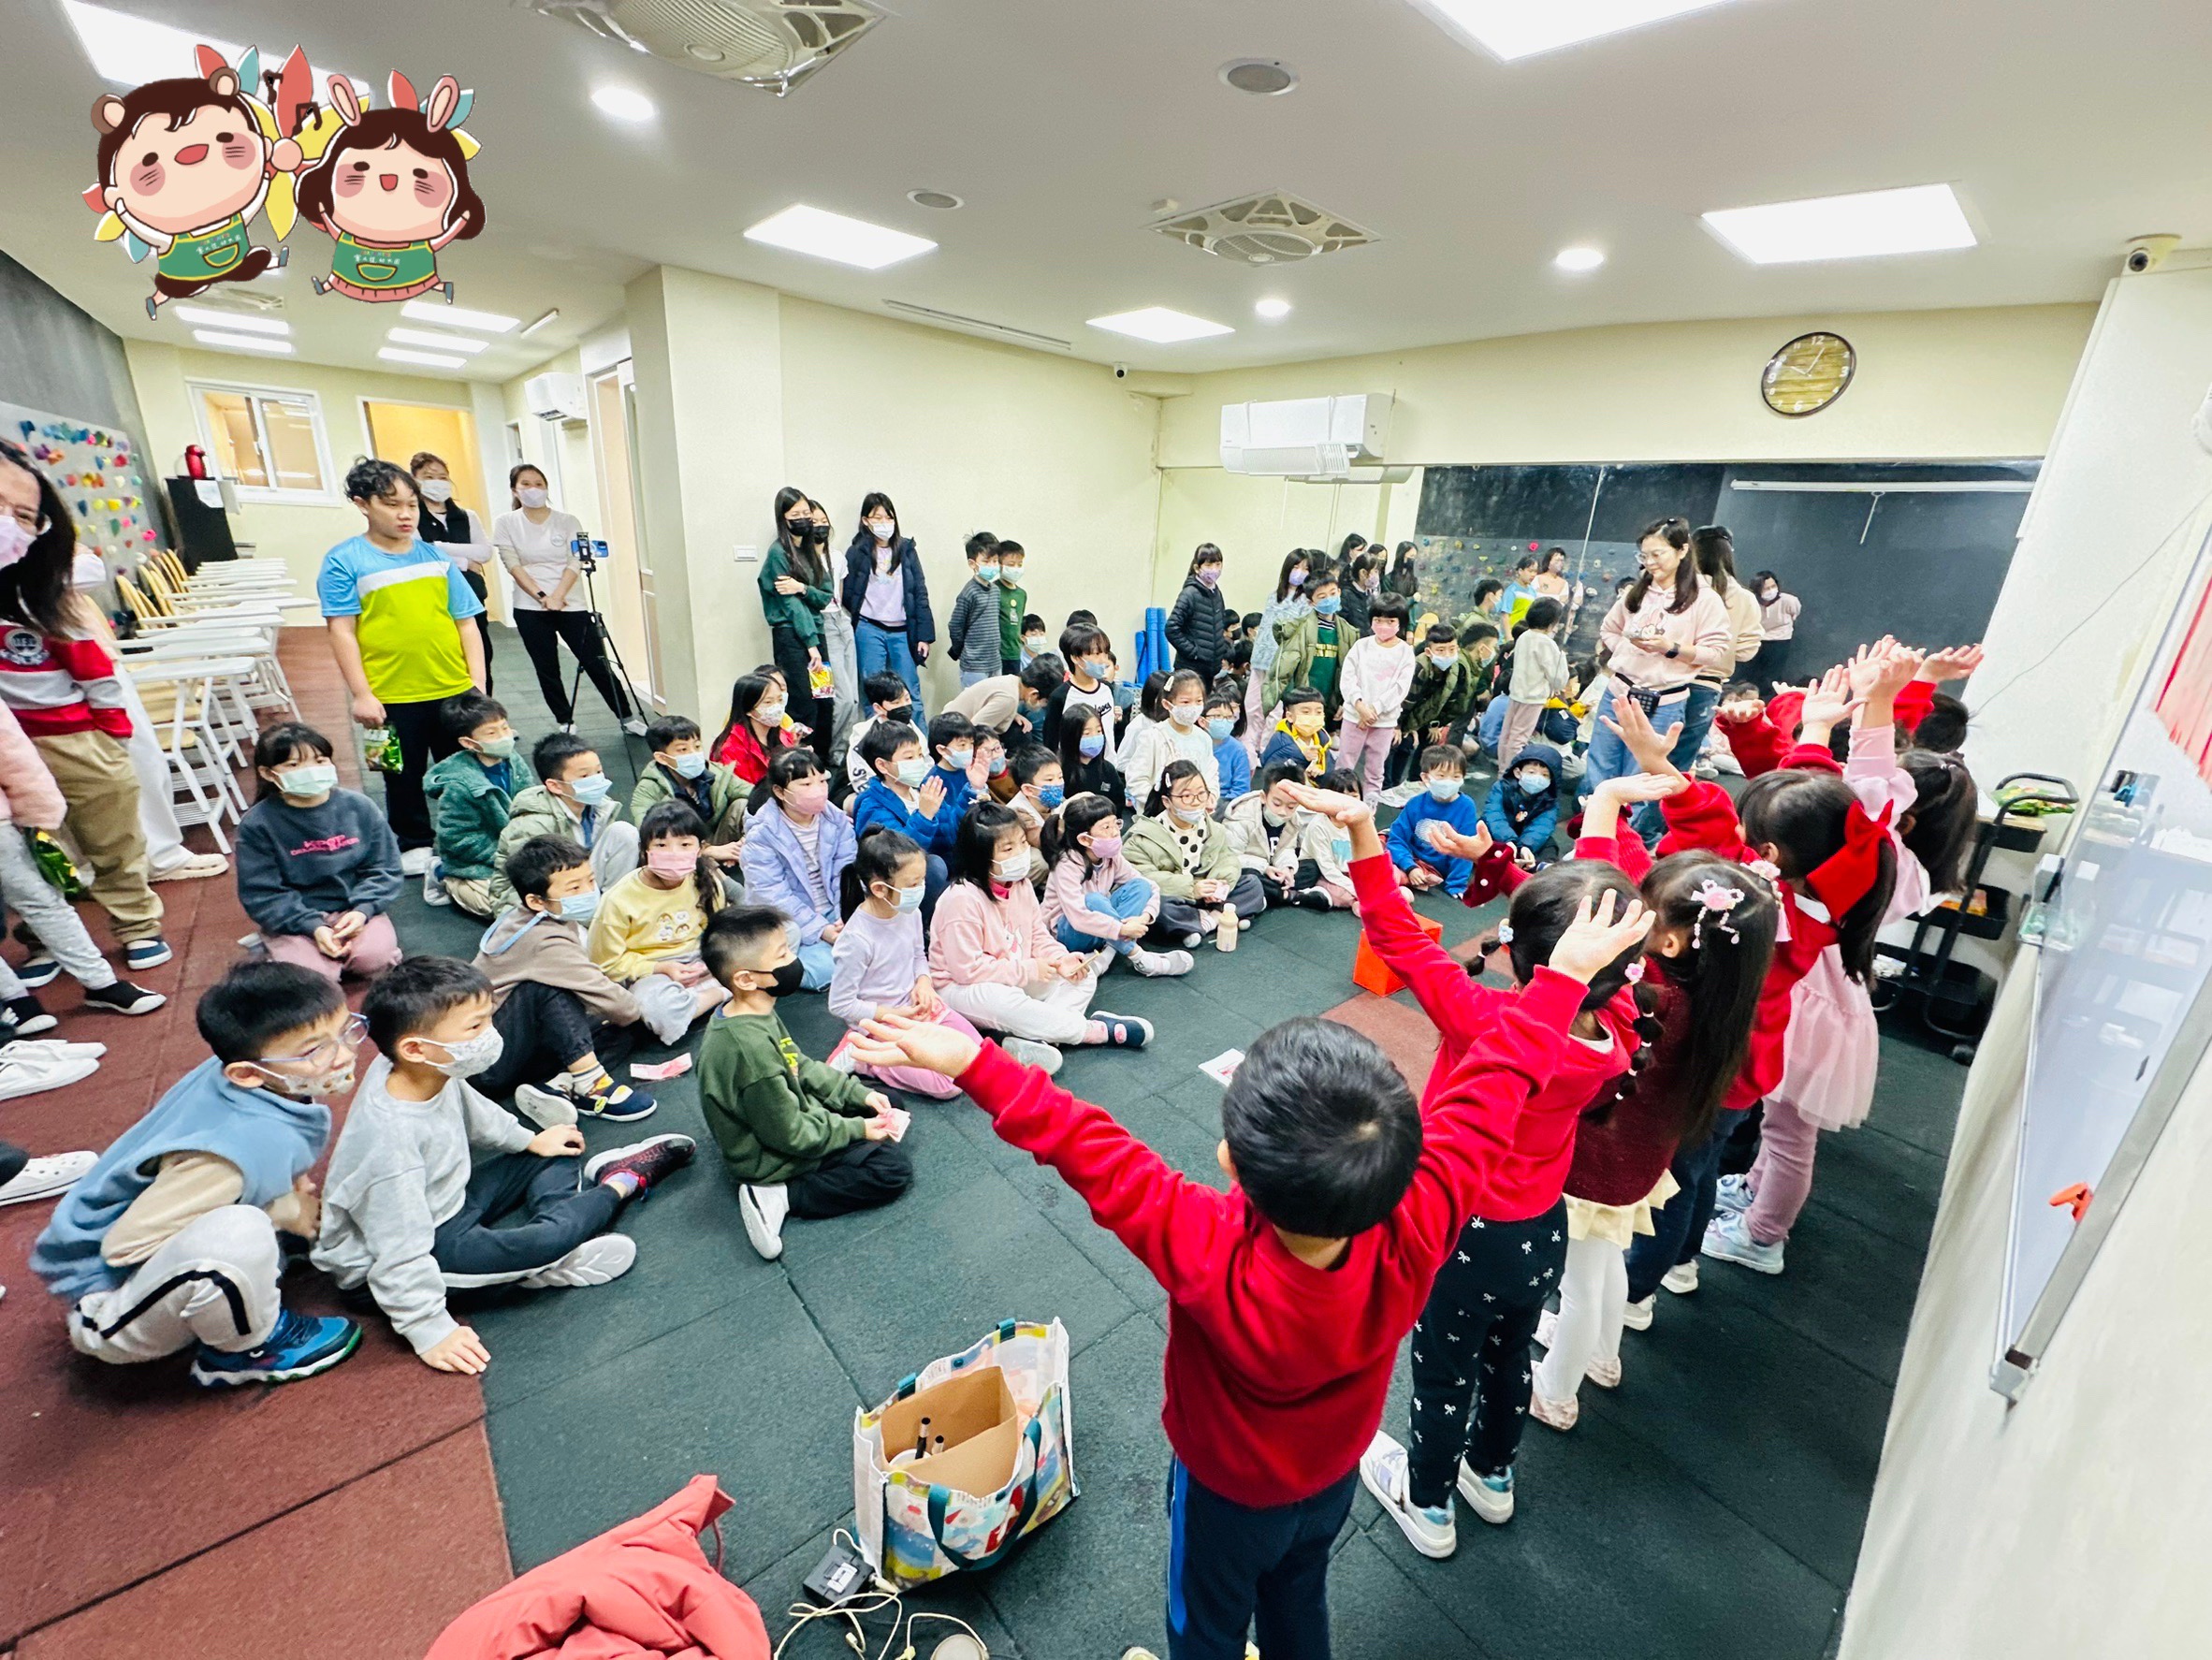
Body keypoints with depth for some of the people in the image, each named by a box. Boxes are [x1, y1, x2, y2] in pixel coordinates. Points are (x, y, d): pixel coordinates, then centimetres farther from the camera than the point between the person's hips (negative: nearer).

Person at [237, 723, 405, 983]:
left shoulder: (359, 806, -3)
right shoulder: (257, 824, -7)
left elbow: (384, 868, 0)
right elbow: (261, 895, -7)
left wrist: (363, 910, -18)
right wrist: (313, 927, -21)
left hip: (354, 910, 1)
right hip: (293, 920, 0)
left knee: (375, 957, -27)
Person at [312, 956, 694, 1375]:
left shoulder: (425, 1073, -12)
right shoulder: (390, 1140, -37)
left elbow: (473, 1113, 11)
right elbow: (401, 1255, -32)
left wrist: (530, 1140, 21)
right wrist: (429, 1331, -26)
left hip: (447, 1204, 9)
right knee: (548, 1239, -25)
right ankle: (620, 1184, -1)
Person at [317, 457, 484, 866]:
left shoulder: (434, 555, 6)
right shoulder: (345, 561, -2)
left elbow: (466, 622, 6)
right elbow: (341, 632, -5)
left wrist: (478, 684, 0)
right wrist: (361, 695, -11)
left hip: (454, 690, 2)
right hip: (391, 696, -2)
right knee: (404, 777, 13)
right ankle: (414, 846, 30)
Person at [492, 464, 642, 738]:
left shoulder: (568, 521, 4)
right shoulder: (505, 523, 5)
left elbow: (575, 563, -4)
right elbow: (513, 565, -3)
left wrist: (558, 596, -16)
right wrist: (542, 597, -15)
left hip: (571, 605, -1)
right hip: (530, 609, 1)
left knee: (598, 664, -2)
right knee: (547, 671, 7)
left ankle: (627, 718, 7)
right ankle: (565, 723, 18)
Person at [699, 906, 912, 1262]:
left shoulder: (749, 1012, -7)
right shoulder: (751, 1049, -36)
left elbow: (801, 1067, 6)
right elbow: (791, 1135, -26)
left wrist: (859, 1094, 0)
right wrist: (857, 1130, -14)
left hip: (791, 1114, 9)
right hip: (774, 1160, -9)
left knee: (883, 1102, 15)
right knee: (894, 1169, -11)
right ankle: (778, 1196, -8)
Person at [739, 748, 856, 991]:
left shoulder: (837, 820, 2)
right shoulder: (762, 836, -12)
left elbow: (847, 874, -1)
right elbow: (773, 895, -16)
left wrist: (847, 918, -17)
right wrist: (820, 930, -23)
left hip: (835, 916, 4)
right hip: (790, 925, -4)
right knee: (825, 970, -26)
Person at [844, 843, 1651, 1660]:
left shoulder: (1212, 1257, -47)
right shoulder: (1418, 1229, -39)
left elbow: (1091, 1149, -40)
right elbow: (1491, 1090, -30)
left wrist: (974, 1063, -33)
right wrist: (1566, 973, -19)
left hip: (1228, 1491, -3)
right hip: (1335, 1473, 3)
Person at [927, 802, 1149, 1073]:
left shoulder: (1020, 884, 0)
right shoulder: (962, 899, -25)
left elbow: (1038, 936, 7)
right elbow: (968, 969, -26)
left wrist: (1062, 960, -15)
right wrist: (1029, 969, -23)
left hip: (1016, 981, 8)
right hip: (961, 987, -8)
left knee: (1083, 976, -6)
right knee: (1004, 1000, -40)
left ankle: (1040, 1037, -31)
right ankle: (1098, 1030, -27)